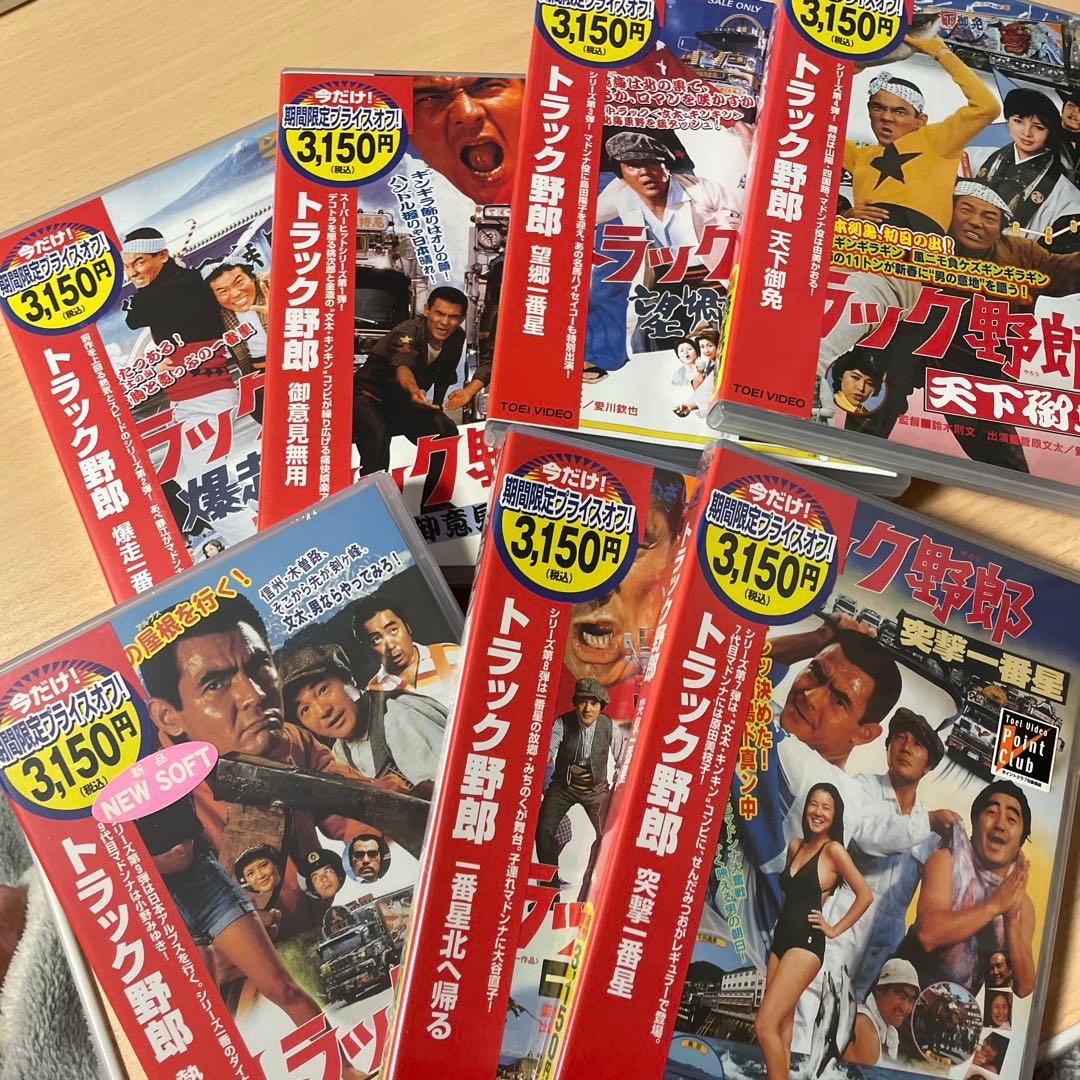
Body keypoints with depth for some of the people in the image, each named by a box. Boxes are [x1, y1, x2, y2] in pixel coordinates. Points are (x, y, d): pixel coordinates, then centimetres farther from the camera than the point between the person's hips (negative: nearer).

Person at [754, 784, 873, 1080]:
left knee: (765, 1026, -14)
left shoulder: (833, 850, -8)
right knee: (782, 1027, 7)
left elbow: (865, 895, -10)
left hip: (806, 943, -7)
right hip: (781, 940, 7)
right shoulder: (796, 845, 12)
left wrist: (835, 929, -5)